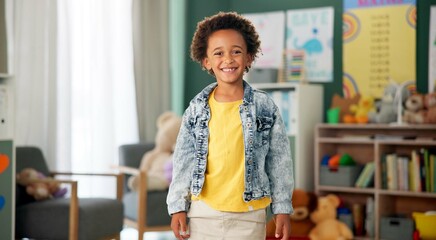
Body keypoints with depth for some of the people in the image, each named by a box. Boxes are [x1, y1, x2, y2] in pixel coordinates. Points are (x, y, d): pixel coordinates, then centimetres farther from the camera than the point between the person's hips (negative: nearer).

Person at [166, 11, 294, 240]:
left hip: (249, 214, -1)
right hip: (203, 211, 1)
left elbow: (279, 161, 1)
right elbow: (183, 160, 5)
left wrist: (282, 208, 0)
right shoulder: (197, 108, 0)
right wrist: (178, 206, 2)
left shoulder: (265, 107, -3)